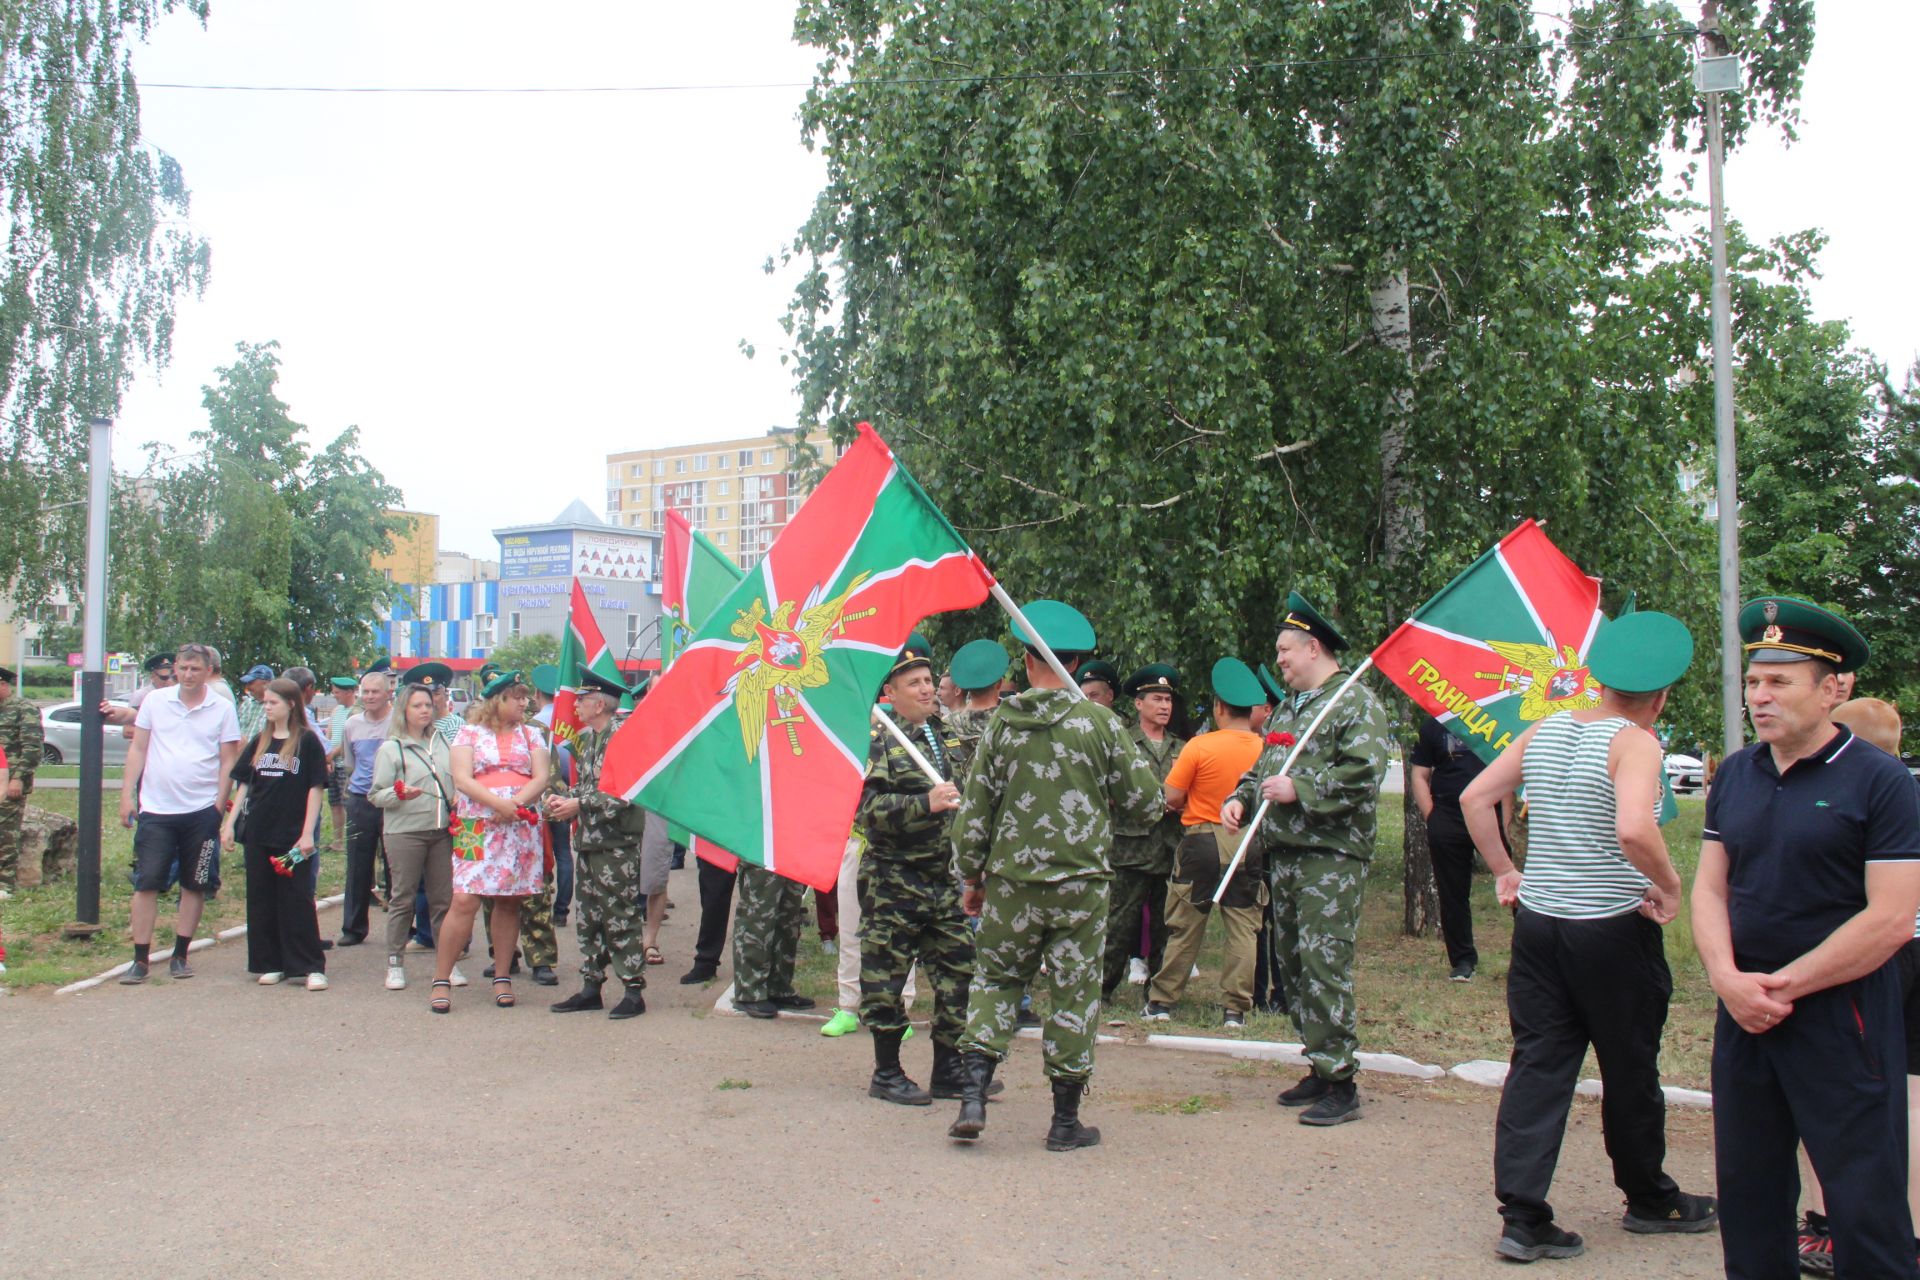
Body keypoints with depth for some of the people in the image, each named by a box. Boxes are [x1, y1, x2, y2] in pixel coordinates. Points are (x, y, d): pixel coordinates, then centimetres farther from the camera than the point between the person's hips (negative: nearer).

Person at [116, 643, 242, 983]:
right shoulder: (155, 701, 3)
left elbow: (227, 761, 2)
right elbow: (137, 749, 7)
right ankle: (140, 960, 6)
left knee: (195, 885, 7)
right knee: (146, 883, 0)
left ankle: (180, 956, 18)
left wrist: (219, 805, -5)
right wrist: (127, 795, 1)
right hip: (156, 809, 0)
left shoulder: (222, 709, 0)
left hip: (201, 811, 0)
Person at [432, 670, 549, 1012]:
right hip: (478, 827, -3)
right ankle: (441, 979, -1)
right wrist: (497, 803, -18)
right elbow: (462, 779, -5)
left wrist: (516, 802, -15)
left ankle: (502, 978, 16)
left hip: (521, 827, 3)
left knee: (509, 902, 6)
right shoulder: (469, 733, 6)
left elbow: (541, 778, 3)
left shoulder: (529, 735, 14)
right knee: (465, 900, -11)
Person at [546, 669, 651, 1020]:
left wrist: (580, 805, -18)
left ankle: (634, 990, 2)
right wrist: (562, 798, 4)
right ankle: (591, 987, 21)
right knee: (589, 917, 13)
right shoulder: (584, 739, 15)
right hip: (588, 840, 9)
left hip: (617, 843, -9)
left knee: (621, 918, -5)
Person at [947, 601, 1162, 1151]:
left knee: (995, 980, 16)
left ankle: (973, 1098, 5)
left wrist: (972, 878, 13)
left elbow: (973, 810, 1)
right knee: (1074, 993, 8)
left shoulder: (1002, 724, -1)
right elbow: (1147, 802, -2)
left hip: (1012, 883, 1)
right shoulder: (1099, 722, -5)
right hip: (1081, 883, -1)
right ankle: (1065, 1121, 16)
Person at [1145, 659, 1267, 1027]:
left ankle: (1161, 1001, 14)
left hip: (1202, 842, -2)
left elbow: (1172, 797, -9)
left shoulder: (1200, 746, -11)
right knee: (1243, 928, 7)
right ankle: (1236, 1008, 8)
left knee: (1184, 927, 7)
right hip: (1249, 844, 2)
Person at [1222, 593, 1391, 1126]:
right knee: (1291, 964, 11)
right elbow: (1264, 766, 29)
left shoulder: (1356, 701, -7)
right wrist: (1241, 799, 10)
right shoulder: (1288, 707, 21)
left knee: (1324, 964, -11)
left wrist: (1299, 791, -17)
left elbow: (1363, 774, -19)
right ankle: (1320, 1066, 21)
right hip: (1283, 854, 9)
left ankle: (1340, 1084, -6)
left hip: (1330, 856, -9)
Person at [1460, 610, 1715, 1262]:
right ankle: (1649, 1200, 33)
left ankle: (1522, 1217, 3)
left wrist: (1504, 871, 13)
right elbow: (1634, 830, -30)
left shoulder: (1546, 731, 5)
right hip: (1613, 931, -5)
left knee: (1537, 1064, 6)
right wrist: (1670, 883, -13)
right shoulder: (1636, 744, -14)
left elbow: (1475, 798, 7)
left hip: (1538, 922, 5)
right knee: (1631, 1071, 14)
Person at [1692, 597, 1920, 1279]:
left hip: (1840, 1017, -5)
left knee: (1865, 1204, 0)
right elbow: (1710, 888, 8)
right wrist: (1728, 978, -9)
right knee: (1747, 1190, 14)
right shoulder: (1735, 774, 8)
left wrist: (1784, 985, -12)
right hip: (1744, 1016, 6)